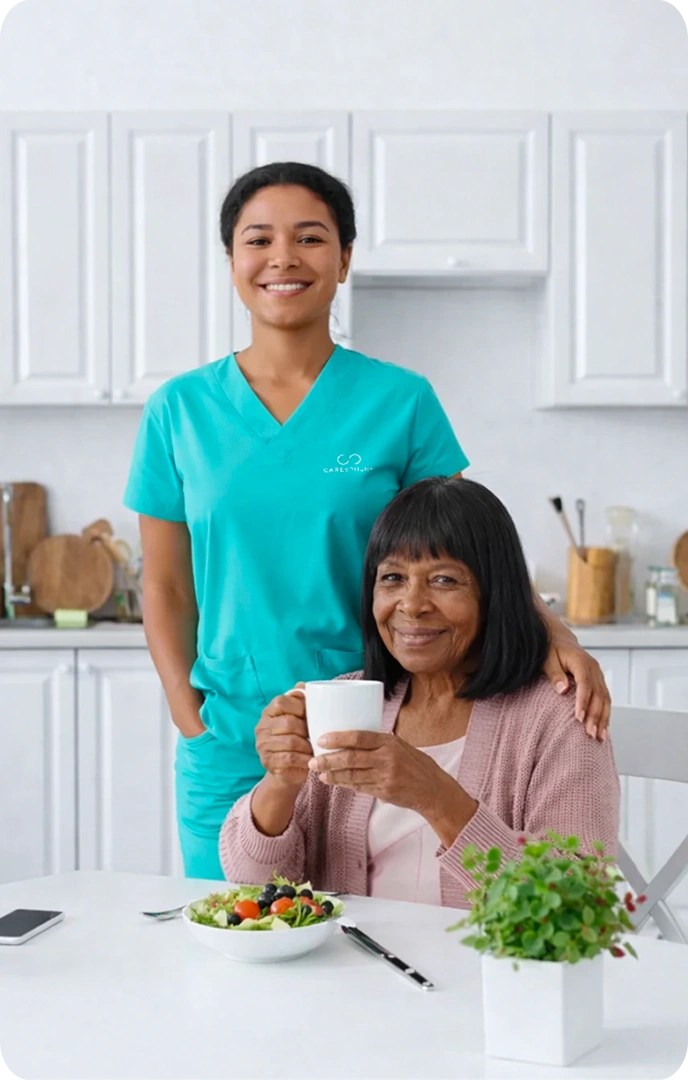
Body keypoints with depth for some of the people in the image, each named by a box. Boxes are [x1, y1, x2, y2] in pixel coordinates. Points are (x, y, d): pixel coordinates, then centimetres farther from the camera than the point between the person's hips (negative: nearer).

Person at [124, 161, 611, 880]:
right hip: (229, 754, 1)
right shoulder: (180, 410, 3)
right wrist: (191, 718, -3)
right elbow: (166, 588, 7)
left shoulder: (400, 401, -1)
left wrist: (551, 634, -17)